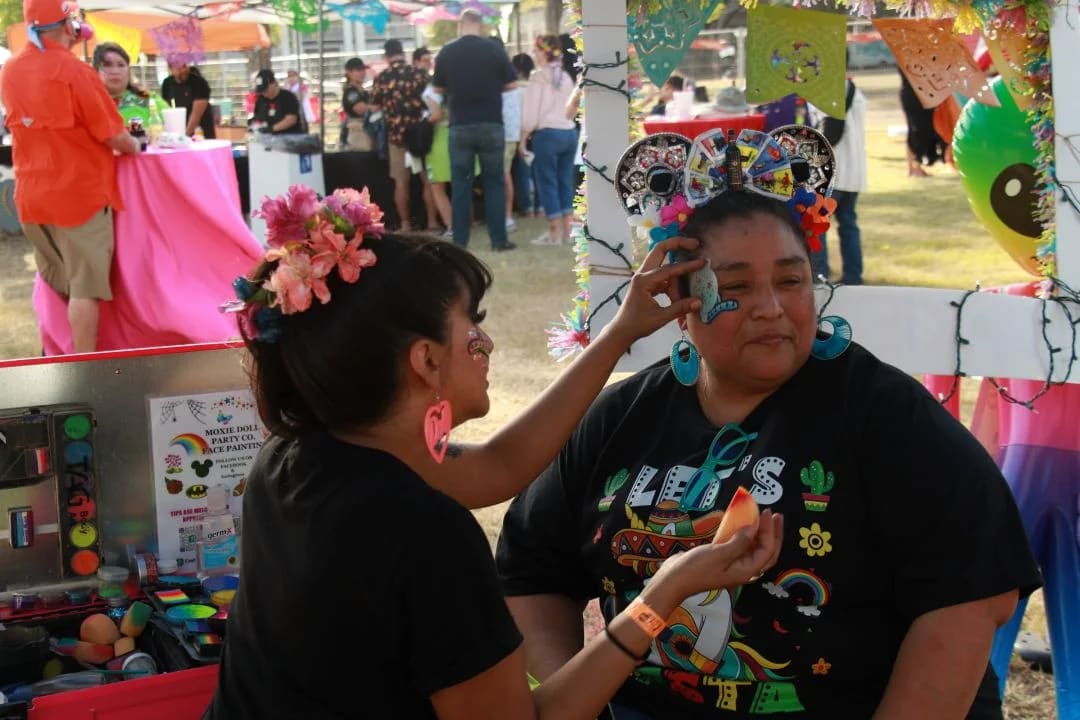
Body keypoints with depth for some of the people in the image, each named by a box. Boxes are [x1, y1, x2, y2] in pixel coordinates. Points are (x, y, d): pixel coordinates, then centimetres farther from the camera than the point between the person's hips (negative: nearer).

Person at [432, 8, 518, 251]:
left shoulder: (446, 52, -2)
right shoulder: (494, 49, -4)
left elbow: (438, 89, 8)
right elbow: (511, 84, 4)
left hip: (459, 127, 1)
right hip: (491, 125, -1)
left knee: (460, 184, 7)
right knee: (494, 182, 8)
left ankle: (459, 242, 6)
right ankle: (498, 240, 7)